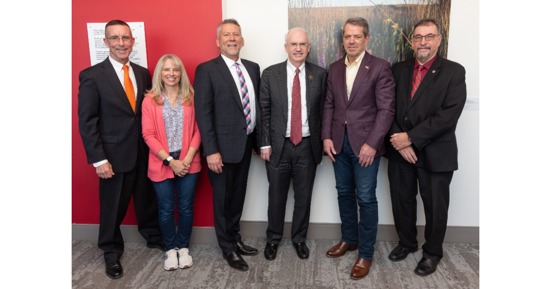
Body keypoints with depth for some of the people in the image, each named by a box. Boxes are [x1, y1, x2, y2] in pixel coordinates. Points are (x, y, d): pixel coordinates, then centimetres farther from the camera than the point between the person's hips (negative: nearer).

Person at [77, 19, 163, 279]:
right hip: (114, 155, -4)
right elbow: (87, 122, -10)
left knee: (148, 199, 19)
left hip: (144, 152, 4)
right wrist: (99, 160, -14)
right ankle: (111, 252, 33)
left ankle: (154, 236, 42)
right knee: (113, 207, 11)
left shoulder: (143, 73, 5)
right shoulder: (92, 76, -9)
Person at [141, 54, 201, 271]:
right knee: (166, 209, 8)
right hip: (162, 163, -1)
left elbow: (198, 129, 0)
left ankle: (183, 248, 28)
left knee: (186, 207, 9)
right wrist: (170, 160, -11)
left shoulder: (191, 97, 3)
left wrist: (188, 158, -10)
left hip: (188, 162, 1)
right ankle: (170, 249, 27)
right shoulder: (150, 100, 0)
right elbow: (148, 135, -5)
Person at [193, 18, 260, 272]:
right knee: (223, 199, 9)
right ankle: (228, 248, 27)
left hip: (246, 143, 6)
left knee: (238, 196, 19)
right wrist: (211, 151, -18)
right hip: (223, 146, -5)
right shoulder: (207, 70, -9)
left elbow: (256, 105, 10)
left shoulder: (253, 68, 9)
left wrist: (259, 140, 6)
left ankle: (235, 238, 38)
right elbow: (203, 113, -13)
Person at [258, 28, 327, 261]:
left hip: (307, 146, 1)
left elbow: (322, 111, 3)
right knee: (276, 196, 11)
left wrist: (322, 142, -1)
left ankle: (299, 239, 32)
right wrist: (265, 144, -5)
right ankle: (273, 239, 31)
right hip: (278, 145, -1)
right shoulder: (270, 74, -1)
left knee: (303, 197, 12)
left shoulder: (320, 74, 2)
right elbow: (264, 112, -1)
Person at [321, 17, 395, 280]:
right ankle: (349, 239, 33)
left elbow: (386, 109, -10)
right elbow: (329, 105, 11)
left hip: (365, 142, -5)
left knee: (365, 198, 0)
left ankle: (365, 253, 15)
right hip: (339, 141, 5)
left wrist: (371, 143, -17)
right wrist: (327, 136, 1)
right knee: (344, 193, 15)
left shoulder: (380, 67, -6)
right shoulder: (334, 69, 10)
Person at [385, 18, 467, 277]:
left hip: (435, 153, -3)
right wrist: (399, 141, -12)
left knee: (435, 206, 10)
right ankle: (406, 242, 38)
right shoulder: (398, 69, 7)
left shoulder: (454, 72, -5)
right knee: (401, 202, 15)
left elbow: (448, 115, -15)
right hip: (400, 150, 3)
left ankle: (432, 252, 32)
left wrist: (411, 137, -18)